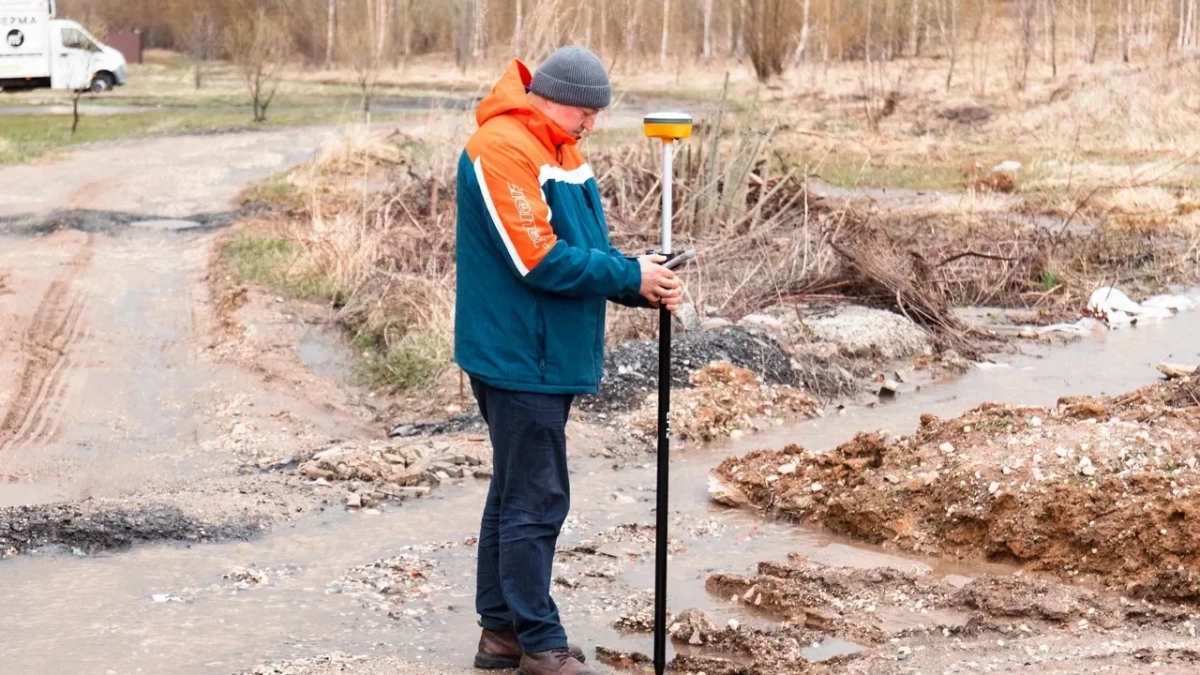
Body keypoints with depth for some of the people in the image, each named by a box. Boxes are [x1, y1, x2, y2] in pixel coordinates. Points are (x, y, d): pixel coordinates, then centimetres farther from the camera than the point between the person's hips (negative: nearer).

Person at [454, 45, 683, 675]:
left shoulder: (559, 151, 14)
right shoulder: (502, 149, -18)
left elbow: (584, 247, 14)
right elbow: (541, 261, -23)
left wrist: (642, 283, -2)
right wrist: (631, 276, -16)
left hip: (546, 360, 10)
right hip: (518, 359, -10)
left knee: (514, 494, 16)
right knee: (535, 502, -4)